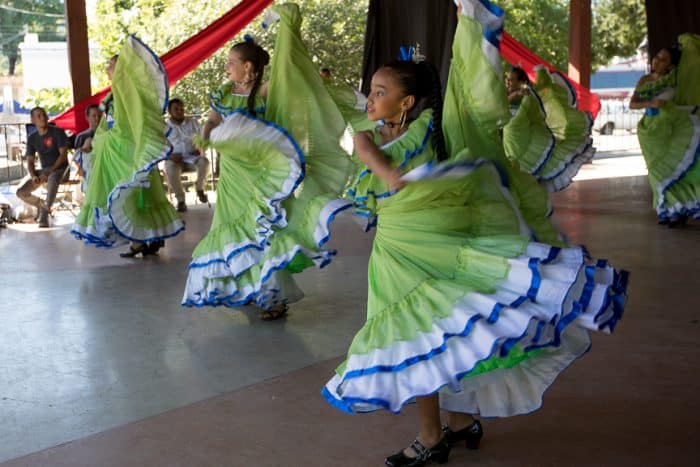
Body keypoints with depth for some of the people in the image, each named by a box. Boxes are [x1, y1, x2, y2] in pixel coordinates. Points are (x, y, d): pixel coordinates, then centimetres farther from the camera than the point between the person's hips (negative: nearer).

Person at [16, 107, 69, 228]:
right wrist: (33, 176, -17)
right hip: (43, 169, 5)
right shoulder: (32, 138, 5)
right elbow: (30, 161, 4)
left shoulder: (58, 132, -8)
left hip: (59, 168, -5)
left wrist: (50, 171, -24)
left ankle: (43, 218, -36)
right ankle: (43, 204, 15)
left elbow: (63, 154, -14)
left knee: (53, 179, -42)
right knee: (21, 191, -14)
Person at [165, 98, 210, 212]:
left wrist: (200, 149, -10)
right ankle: (181, 199, -19)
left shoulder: (193, 122, 9)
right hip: (175, 157, -1)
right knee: (171, 170, -35)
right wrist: (170, 155, -18)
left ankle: (199, 188, -6)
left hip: (193, 155, 2)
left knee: (204, 162, -32)